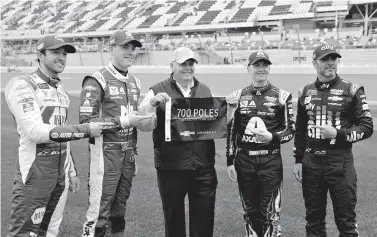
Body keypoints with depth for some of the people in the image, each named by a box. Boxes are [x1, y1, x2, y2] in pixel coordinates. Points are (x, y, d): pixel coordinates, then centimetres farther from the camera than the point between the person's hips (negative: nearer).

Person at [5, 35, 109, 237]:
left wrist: (71, 172, 19)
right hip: (35, 171, -7)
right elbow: (36, 132, -21)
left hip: (61, 172, 7)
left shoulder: (61, 90, 14)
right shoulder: (22, 86, -10)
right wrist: (85, 130, -21)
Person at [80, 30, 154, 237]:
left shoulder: (135, 82, 14)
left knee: (119, 211, 16)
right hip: (106, 153, -7)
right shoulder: (97, 80, -9)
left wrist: (143, 122, 0)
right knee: (99, 214, -5)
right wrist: (123, 121, -21)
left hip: (129, 153, 7)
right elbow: (87, 120, -18)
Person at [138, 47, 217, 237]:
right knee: (173, 218, 13)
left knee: (204, 220, 11)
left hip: (203, 166, 3)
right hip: (171, 167, -2)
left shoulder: (205, 91, 11)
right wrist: (151, 103, -26)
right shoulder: (158, 91, -1)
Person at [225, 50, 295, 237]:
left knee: (270, 214, -1)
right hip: (244, 160, 3)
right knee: (250, 213, 13)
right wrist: (230, 162, 5)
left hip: (271, 160, -2)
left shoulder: (282, 96, -1)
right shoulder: (237, 97, 7)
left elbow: (290, 130, 0)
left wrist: (272, 137, -19)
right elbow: (231, 131, 9)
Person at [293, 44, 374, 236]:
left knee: (346, 219, 3)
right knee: (313, 217, 13)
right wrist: (298, 160, 10)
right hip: (311, 162, 4)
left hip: (340, 161, -3)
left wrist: (338, 134, -17)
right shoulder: (305, 92, 8)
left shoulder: (351, 90, -4)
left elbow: (367, 127, -4)